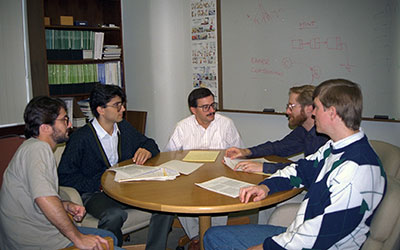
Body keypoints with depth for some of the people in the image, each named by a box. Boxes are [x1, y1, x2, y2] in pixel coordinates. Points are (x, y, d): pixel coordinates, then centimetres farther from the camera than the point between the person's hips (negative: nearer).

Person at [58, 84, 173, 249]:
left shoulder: (124, 128, 9)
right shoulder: (81, 138, -11)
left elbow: (149, 143, 21)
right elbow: (64, 176, -12)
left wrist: (147, 151, -4)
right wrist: (99, 184, -20)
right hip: (95, 194, -5)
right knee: (114, 215, -38)